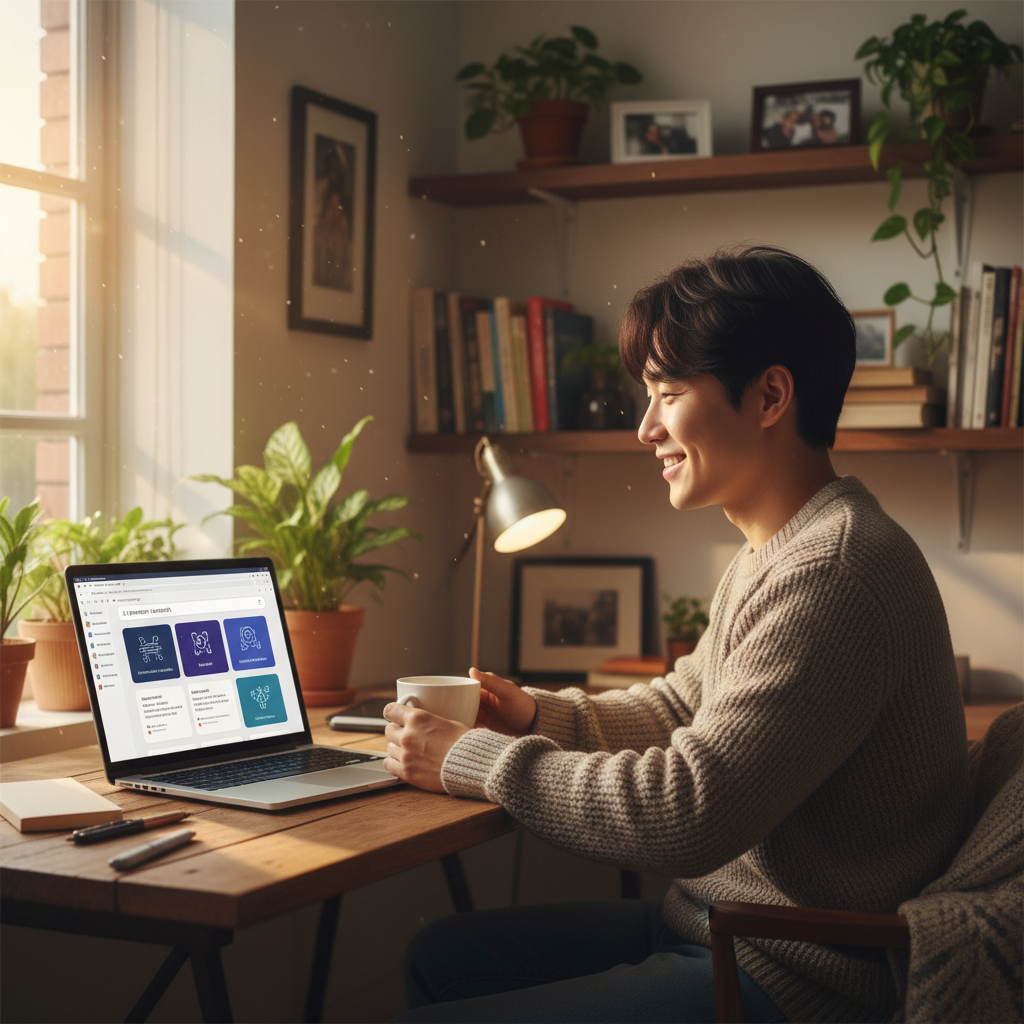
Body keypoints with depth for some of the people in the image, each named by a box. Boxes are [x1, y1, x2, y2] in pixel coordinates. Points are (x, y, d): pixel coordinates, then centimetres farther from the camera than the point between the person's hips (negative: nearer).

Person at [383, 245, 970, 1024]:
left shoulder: (835, 572, -25)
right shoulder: (774, 556, 11)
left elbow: (686, 815, -28)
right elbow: (677, 708, 23)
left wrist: (472, 759, -16)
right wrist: (536, 715, 5)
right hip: (718, 927, 10)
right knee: (442, 956, 16)